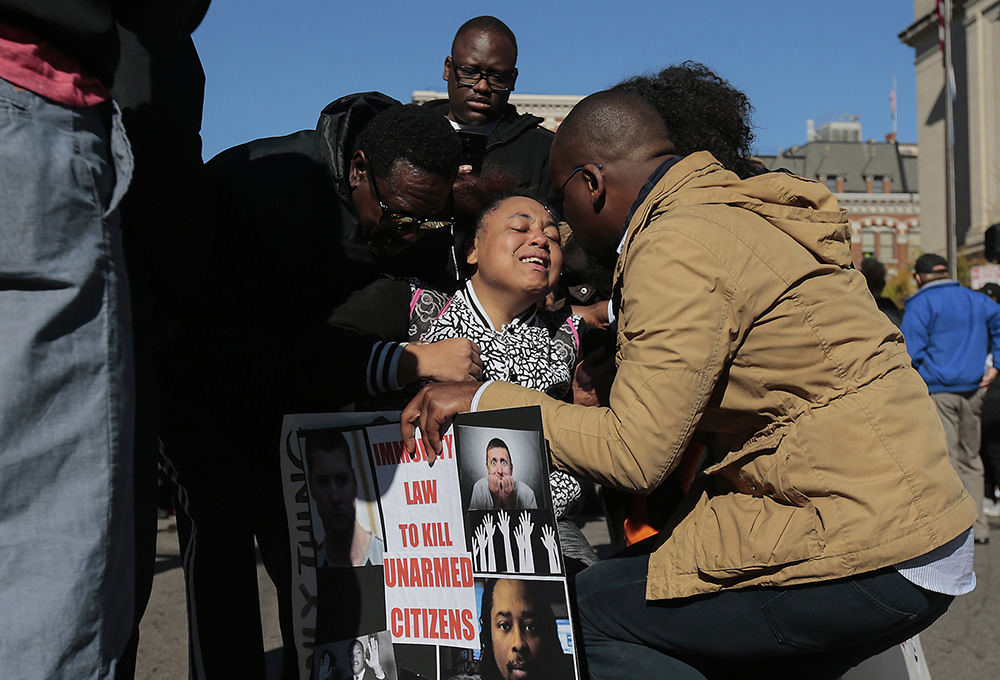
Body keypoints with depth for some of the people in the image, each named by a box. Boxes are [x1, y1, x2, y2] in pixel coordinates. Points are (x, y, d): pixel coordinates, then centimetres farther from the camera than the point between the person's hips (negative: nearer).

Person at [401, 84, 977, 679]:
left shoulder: (679, 246, -15)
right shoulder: (740, 211, 15)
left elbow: (634, 454, -17)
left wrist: (485, 400, -7)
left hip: (870, 557, -10)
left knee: (586, 613, -7)